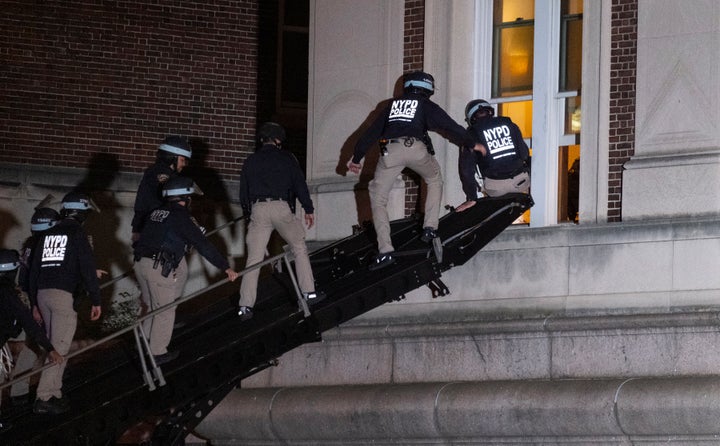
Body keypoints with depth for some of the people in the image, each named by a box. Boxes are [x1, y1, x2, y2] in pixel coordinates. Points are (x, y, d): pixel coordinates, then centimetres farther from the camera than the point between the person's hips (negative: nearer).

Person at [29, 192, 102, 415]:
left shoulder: (46, 235, 18)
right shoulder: (78, 234, -1)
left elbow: (34, 269, 19)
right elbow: (88, 269, -6)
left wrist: (35, 303, 25)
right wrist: (96, 300, -2)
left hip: (42, 294, 7)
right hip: (64, 294, -7)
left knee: (53, 344, 17)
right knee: (60, 346, -8)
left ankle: (54, 393, 16)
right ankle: (45, 398, -15)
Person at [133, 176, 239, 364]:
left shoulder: (157, 213, 15)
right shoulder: (180, 217, -9)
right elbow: (203, 245, -12)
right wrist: (225, 267, -11)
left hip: (140, 264, 7)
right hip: (161, 269, -7)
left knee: (155, 306, 24)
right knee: (165, 311, 7)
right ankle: (157, 353, 15)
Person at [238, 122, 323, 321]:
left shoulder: (251, 161, 15)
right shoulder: (286, 158, 7)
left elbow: (243, 192, 18)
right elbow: (300, 184, 3)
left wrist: (248, 213, 29)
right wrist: (309, 209, 9)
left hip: (258, 209, 2)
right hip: (281, 207, -2)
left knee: (253, 259, 1)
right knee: (299, 248, 16)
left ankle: (245, 306, -6)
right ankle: (309, 293, 10)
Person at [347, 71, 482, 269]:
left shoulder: (393, 105, 28)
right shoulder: (427, 106, 19)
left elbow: (372, 132, 29)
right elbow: (451, 127, 20)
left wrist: (356, 157, 35)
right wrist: (472, 144, 36)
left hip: (390, 149, 1)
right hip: (416, 148, -1)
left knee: (378, 196, 9)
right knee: (434, 180, 28)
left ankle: (385, 251, -4)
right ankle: (430, 227, 14)